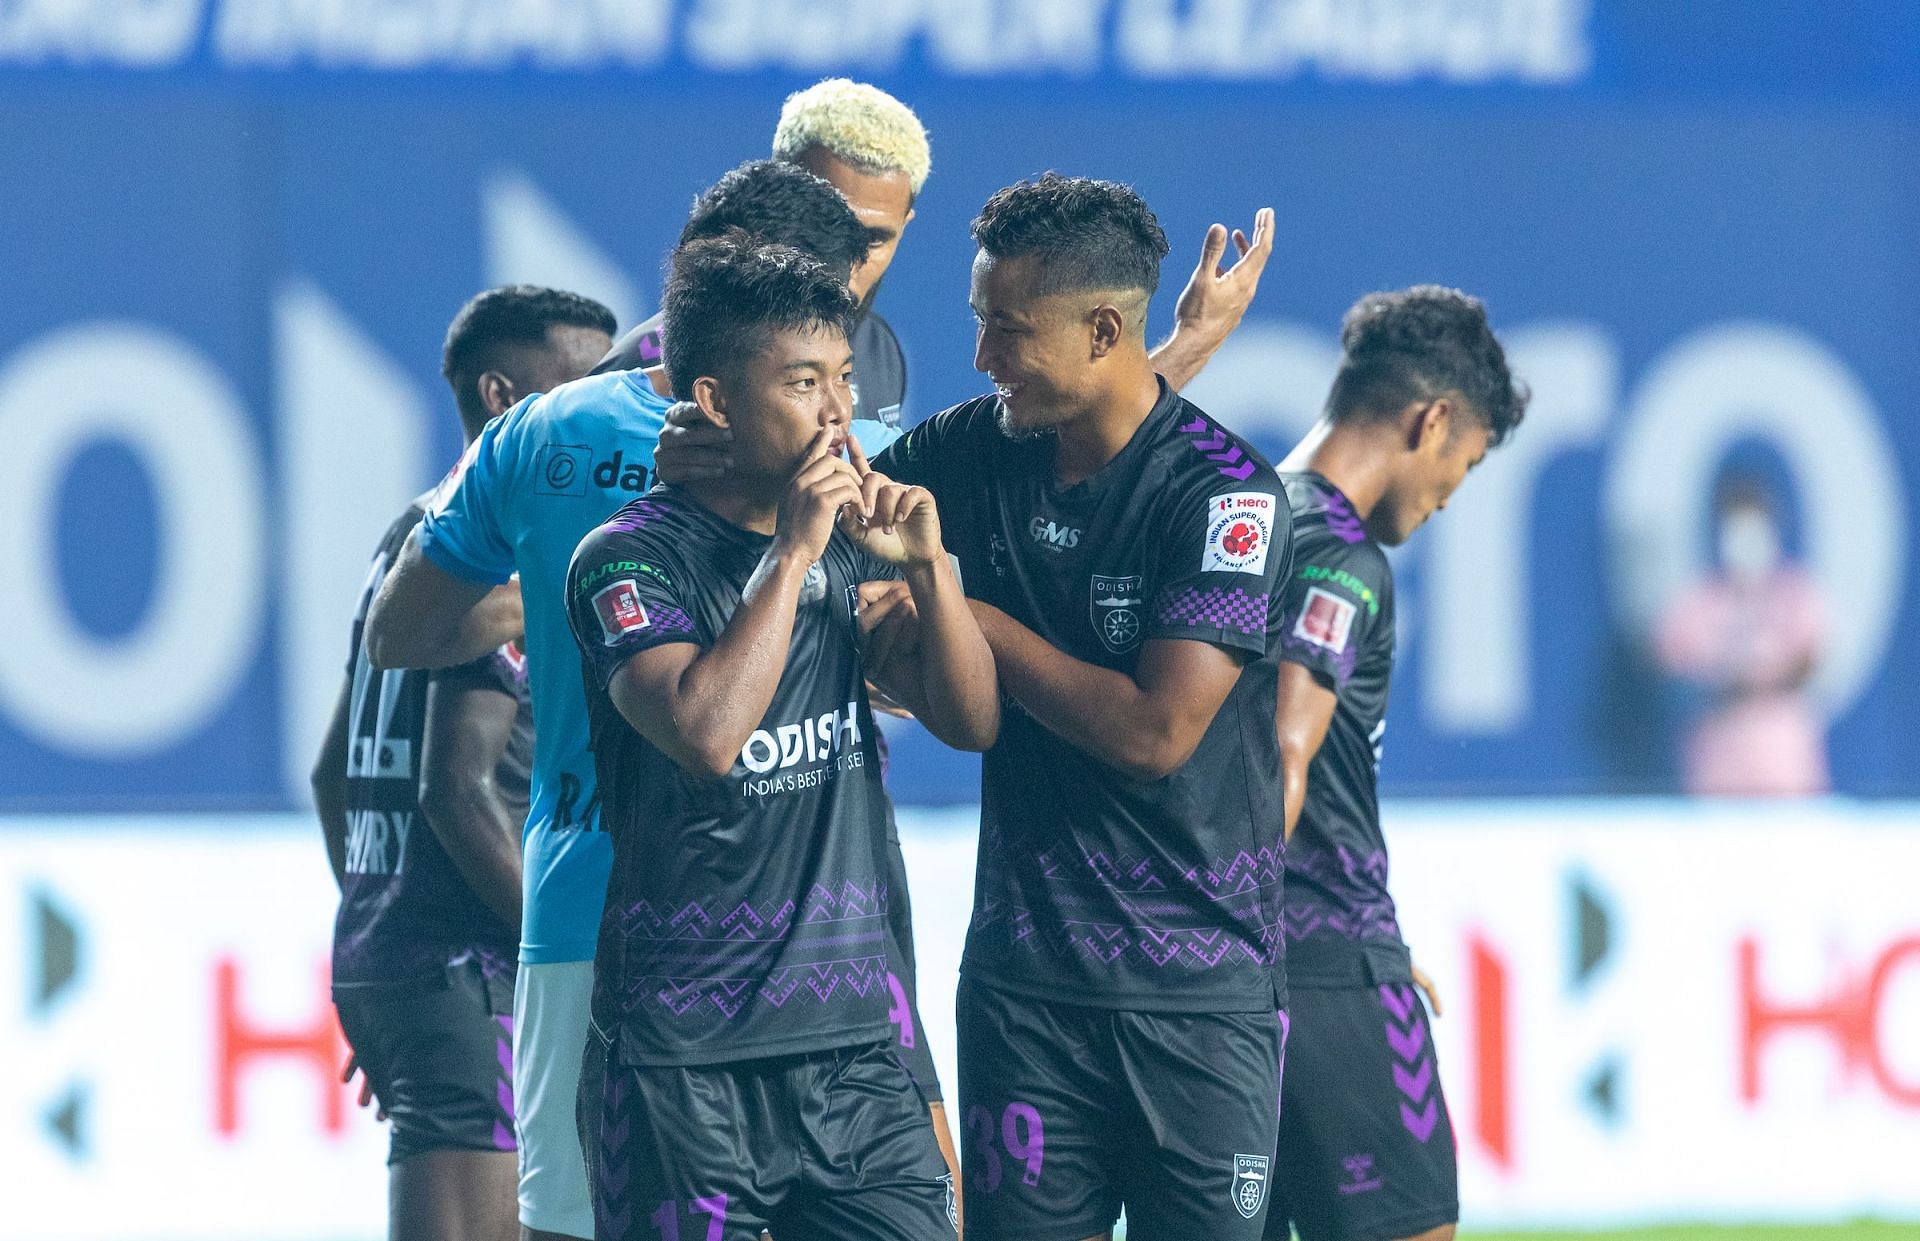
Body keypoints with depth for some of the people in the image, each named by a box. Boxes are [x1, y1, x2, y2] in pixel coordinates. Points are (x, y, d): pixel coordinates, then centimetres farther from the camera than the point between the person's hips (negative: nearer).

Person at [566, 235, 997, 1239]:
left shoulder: (852, 544, 11)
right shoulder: (632, 557, -8)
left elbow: (971, 723, 12)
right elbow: (707, 732, -24)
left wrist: (927, 566, -3)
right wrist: (791, 553, -19)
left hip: (852, 1040, 5)